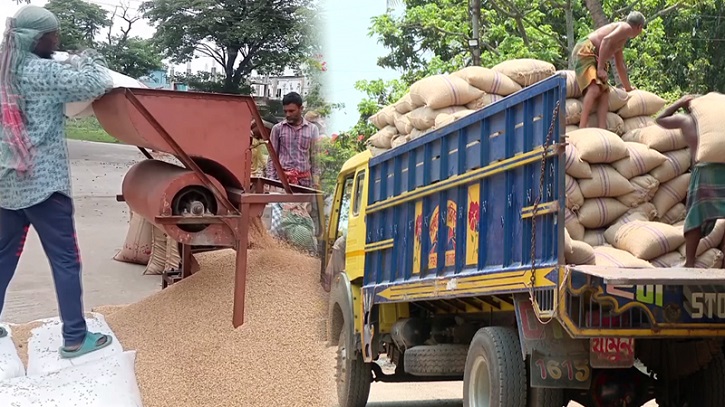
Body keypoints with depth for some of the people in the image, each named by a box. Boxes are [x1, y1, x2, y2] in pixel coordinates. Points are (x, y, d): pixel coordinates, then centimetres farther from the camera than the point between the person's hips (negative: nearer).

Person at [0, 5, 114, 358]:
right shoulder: (42, 71, -15)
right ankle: (74, 338, 4)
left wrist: (77, 63, 7)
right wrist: (90, 59, 1)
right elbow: (98, 84, -17)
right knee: (65, 260, 0)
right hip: (43, 182, -8)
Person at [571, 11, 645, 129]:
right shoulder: (626, 27, -2)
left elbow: (620, 65, 39)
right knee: (595, 88, -27)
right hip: (584, 51, -10)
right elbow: (606, 40, -19)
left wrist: (628, 88, 49)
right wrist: (601, 68, -21)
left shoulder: (621, 40, 28)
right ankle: (582, 128, -37)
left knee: (604, 92, -4)